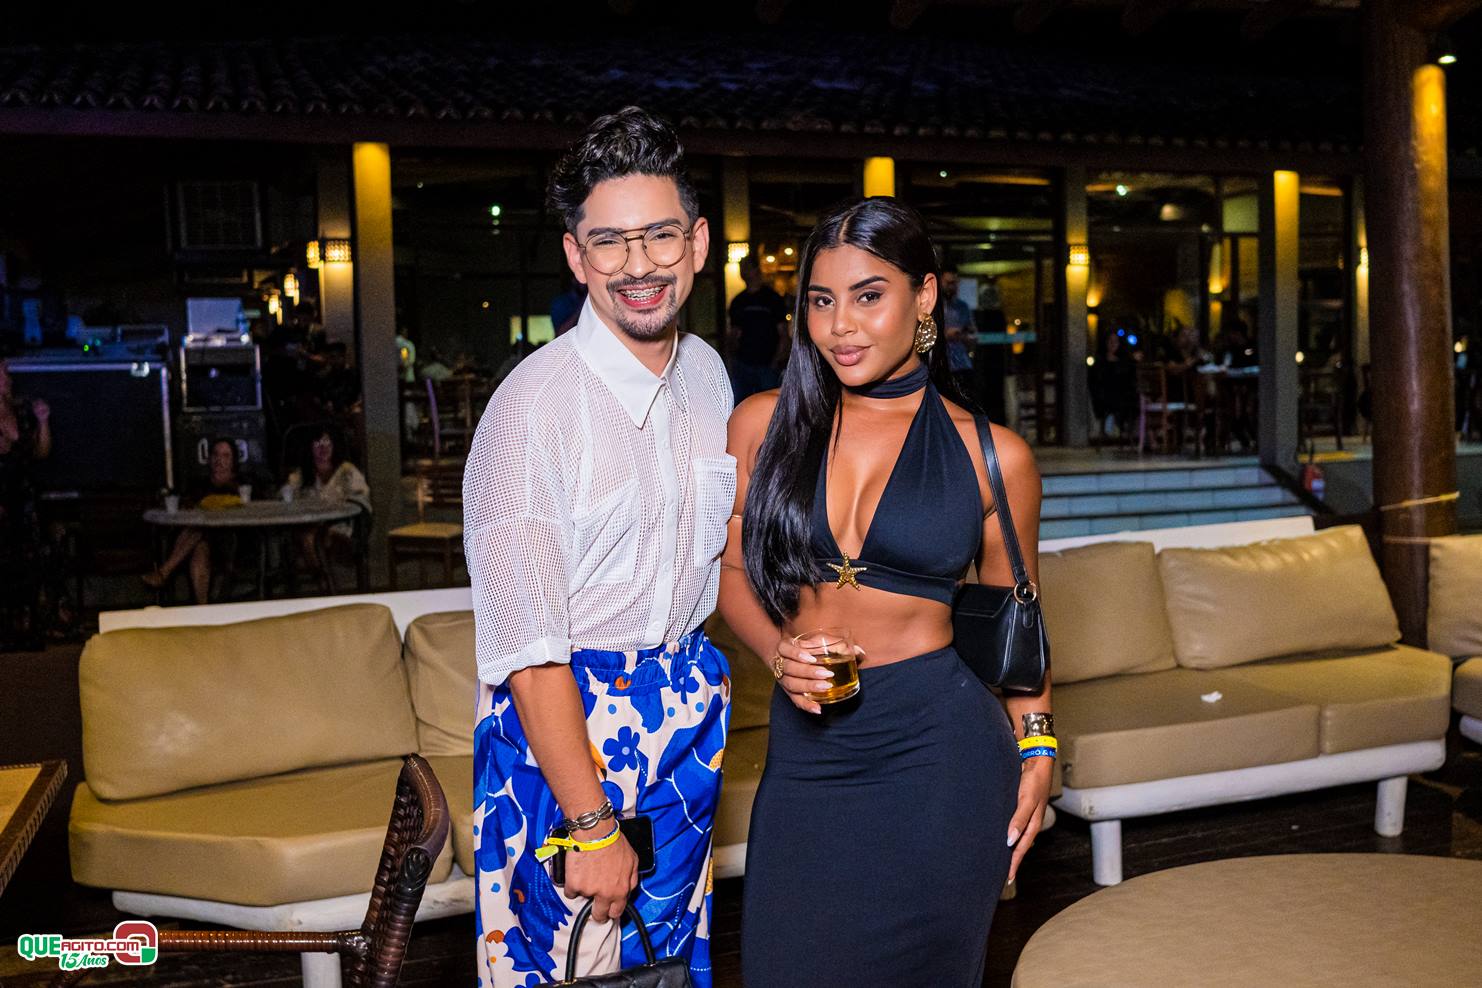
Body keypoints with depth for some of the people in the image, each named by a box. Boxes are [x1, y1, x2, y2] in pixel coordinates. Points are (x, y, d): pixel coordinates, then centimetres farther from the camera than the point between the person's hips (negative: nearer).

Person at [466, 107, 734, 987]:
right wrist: (590, 825, -21)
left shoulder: (709, 372, 2)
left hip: (690, 710, 7)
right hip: (564, 718, -6)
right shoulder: (537, 403, -20)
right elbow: (527, 647, -22)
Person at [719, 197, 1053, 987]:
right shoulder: (764, 425, 1)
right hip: (805, 748, 2)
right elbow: (733, 572, 10)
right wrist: (778, 652, -8)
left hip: (938, 748, -1)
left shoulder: (992, 455, -2)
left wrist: (1035, 751, 3)